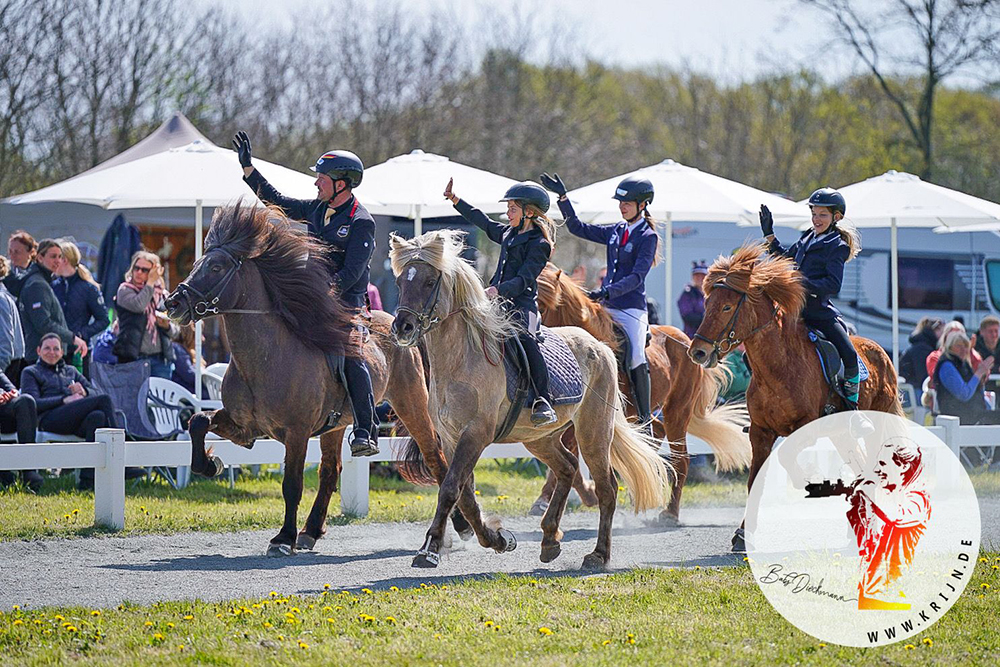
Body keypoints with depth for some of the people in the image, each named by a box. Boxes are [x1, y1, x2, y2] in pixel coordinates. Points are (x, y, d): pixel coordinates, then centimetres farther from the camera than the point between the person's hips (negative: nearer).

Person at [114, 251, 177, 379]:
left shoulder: (162, 296, 14)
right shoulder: (125, 290, 5)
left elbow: (174, 333, 17)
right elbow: (138, 305, -19)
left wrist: (167, 326, -6)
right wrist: (150, 282, -9)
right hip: (133, 358, -3)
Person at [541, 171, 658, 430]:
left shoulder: (647, 237, -6)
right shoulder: (615, 232, 14)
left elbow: (637, 277, -15)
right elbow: (578, 228, 22)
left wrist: (607, 291, -27)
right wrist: (563, 197, 14)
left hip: (632, 309, -7)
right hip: (606, 307, 7)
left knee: (635, 360, -18)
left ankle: (645, 420, -13)